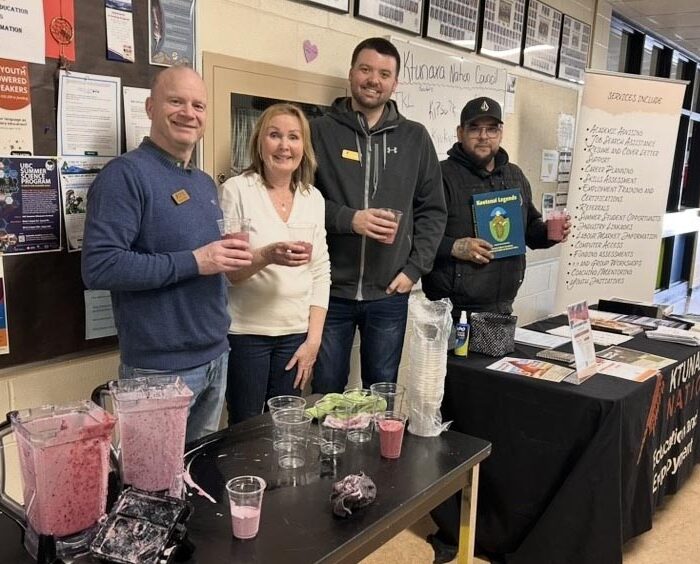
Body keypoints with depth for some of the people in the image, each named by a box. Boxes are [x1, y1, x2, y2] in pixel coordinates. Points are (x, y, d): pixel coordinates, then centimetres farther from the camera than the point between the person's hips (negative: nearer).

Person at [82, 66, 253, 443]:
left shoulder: (204, 183, 13)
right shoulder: (126, 174, -13)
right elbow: (98, 267, -23)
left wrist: (229, 258, -1)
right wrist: (193, 262, -23)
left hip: (215, 356, 8)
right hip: (161, 367, -8)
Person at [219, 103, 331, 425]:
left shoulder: (314, 198, 7)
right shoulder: (235, 190, -7)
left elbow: (321, 273, 7)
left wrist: (314, 338, 0)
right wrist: (266, 256, -27)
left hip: (296, 334, 4)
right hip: (245, 333, -3)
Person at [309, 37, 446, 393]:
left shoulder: (415, 139, 7)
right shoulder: (321, 131, 0)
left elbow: (432, 211, 9)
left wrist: (414, 268, -1)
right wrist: (349, 219, -18)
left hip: (390, 295, 2)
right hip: (330, 291, -1)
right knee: (326, 394, 11)